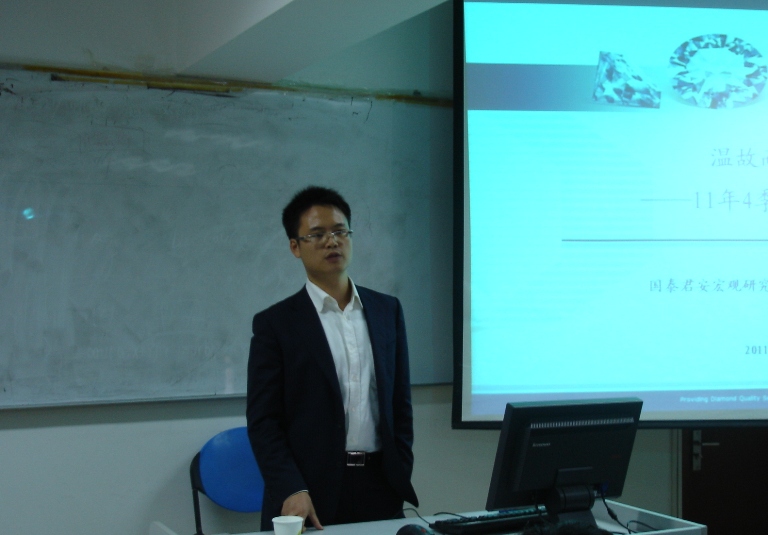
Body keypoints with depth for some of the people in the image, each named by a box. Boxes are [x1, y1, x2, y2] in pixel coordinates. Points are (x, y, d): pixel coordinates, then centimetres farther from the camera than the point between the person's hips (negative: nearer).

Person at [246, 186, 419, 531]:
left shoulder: (387, 310, 9)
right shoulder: (275, 323, -2)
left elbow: (400, 403, 11)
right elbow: (263, 421, -5)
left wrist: (401, 477, 4)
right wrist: (291, 491, -16)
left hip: (380, 489, 3)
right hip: (311, 491, -3)